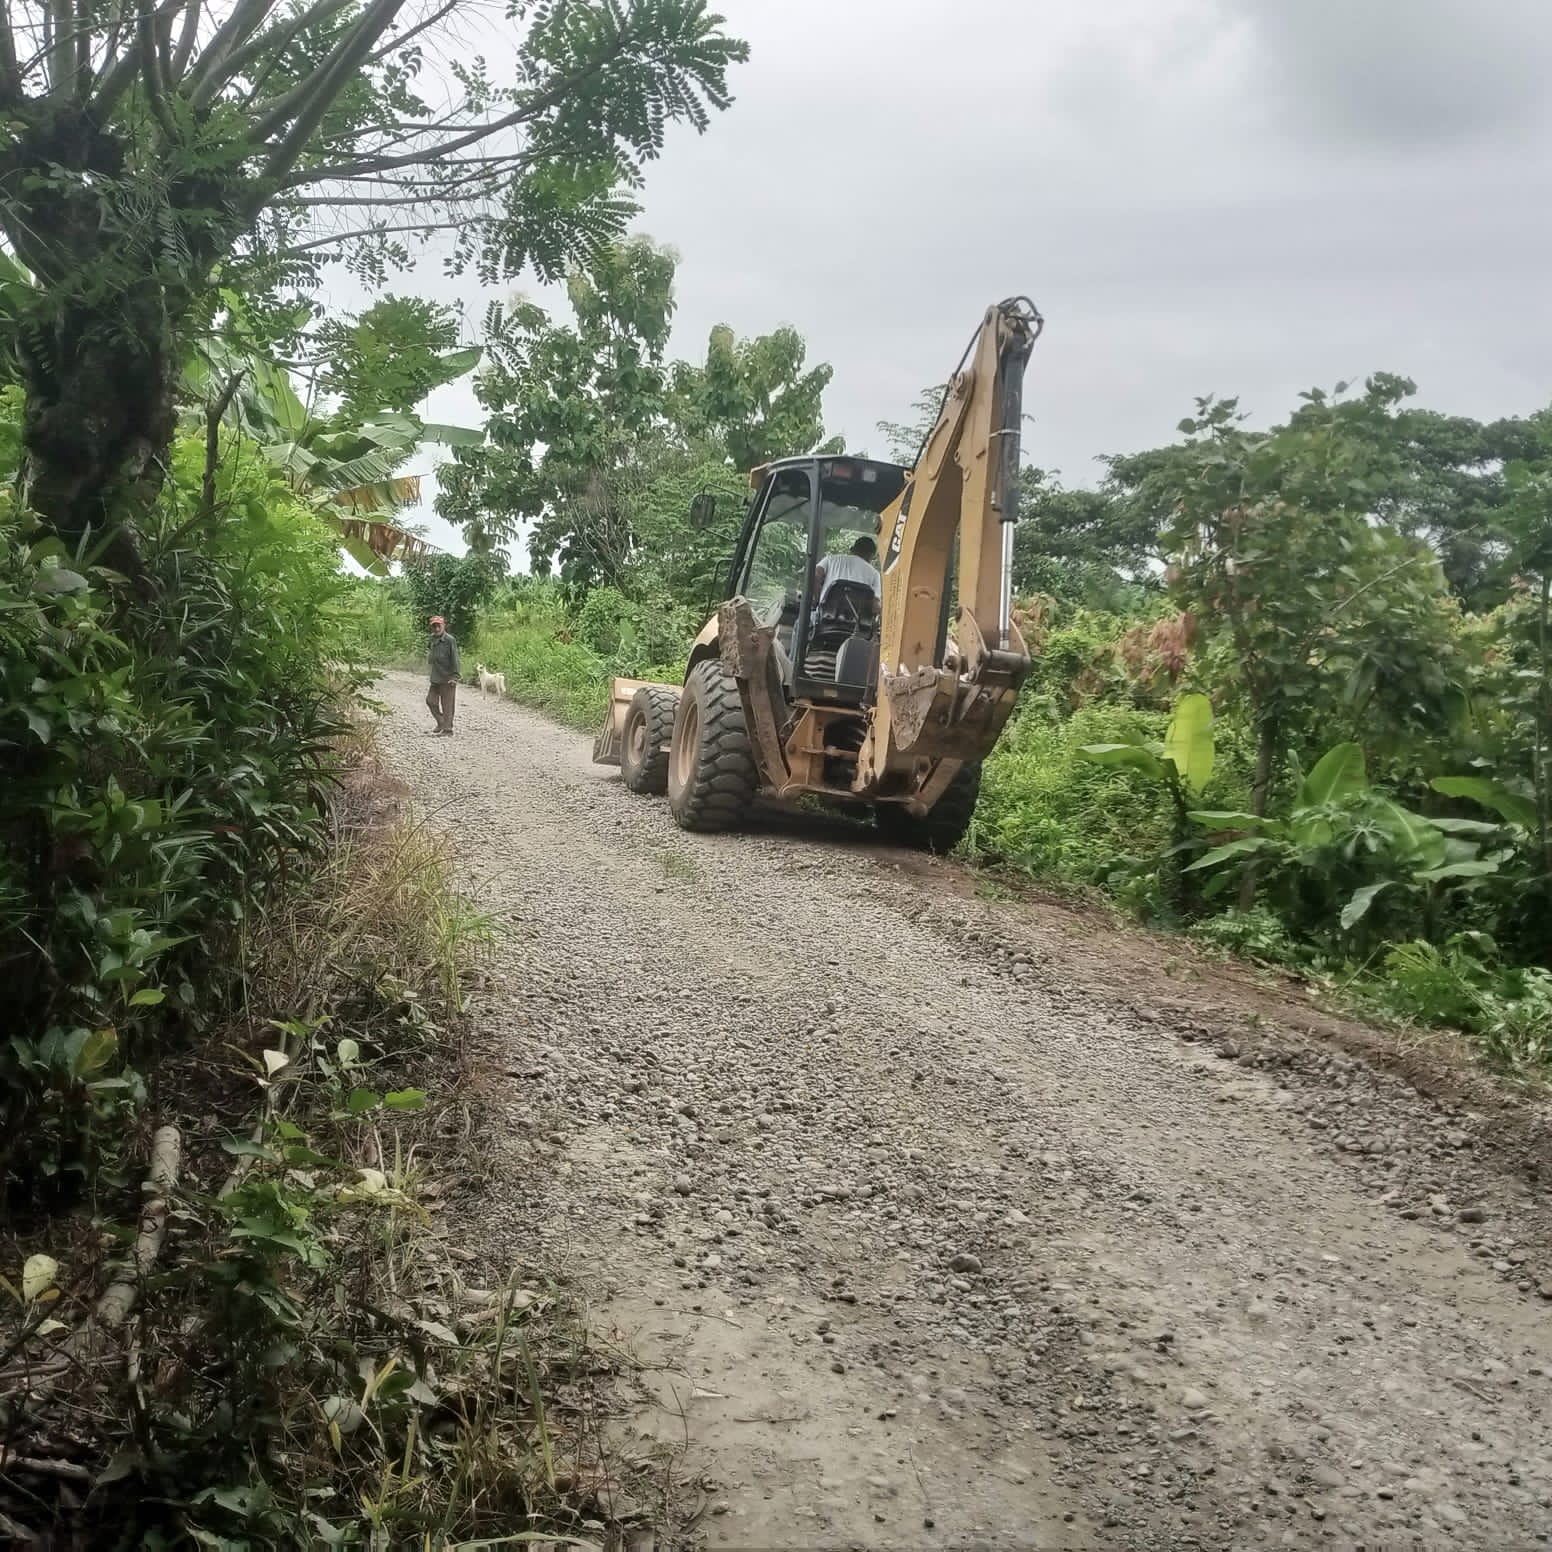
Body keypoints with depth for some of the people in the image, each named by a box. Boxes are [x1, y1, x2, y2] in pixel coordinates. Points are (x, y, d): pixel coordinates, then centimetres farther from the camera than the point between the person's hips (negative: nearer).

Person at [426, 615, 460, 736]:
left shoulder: (449, 640, -12)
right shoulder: (433, 639, 9)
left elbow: (454, 659, -14)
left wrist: (455, 676, -18)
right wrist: (432, 674, 18)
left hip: (447, 679, -7)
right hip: (435, 678, 7)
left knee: (447, 705, -1)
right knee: (430, 701, 8)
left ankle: (447, 730, 6)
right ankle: (441, 724, 24)